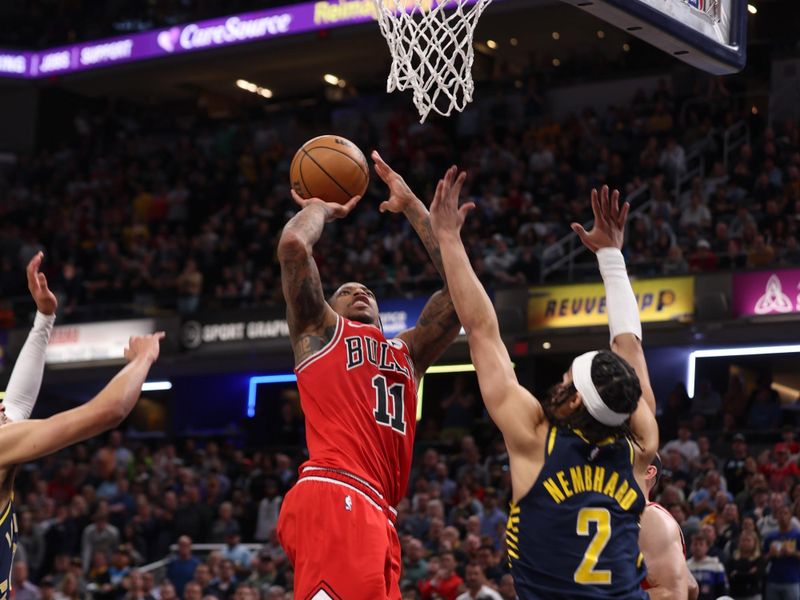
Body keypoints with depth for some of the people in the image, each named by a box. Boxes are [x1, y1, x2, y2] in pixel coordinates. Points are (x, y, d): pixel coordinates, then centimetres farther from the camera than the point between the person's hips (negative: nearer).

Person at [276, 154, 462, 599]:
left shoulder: (407, 352, 33)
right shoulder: (320, 330, 19)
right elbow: (293, 245, 5)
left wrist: (411, 205, 30)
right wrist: (322, 208, 26)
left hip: (377, 513, 7)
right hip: (332, 496, -7)